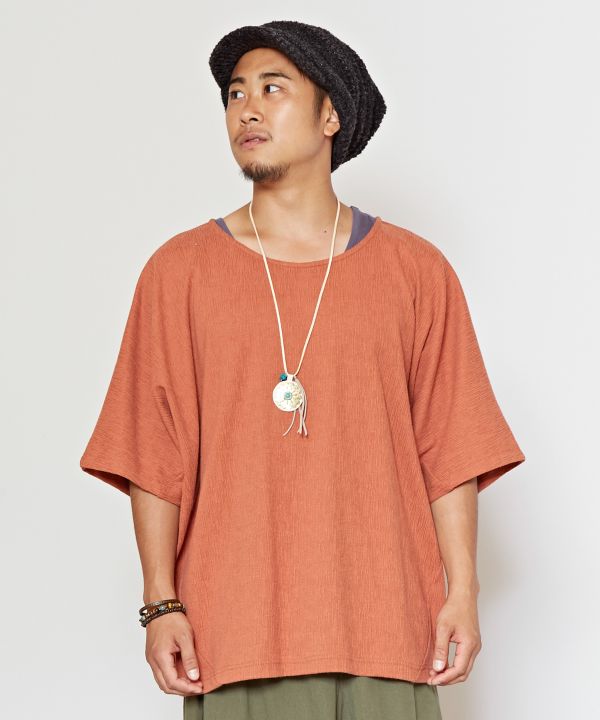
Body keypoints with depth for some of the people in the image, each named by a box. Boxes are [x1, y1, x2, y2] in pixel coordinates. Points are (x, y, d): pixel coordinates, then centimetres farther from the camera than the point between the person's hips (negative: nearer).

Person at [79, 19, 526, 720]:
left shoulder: (416, 271, 7)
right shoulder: (179, 272, 6)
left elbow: (450, 451, 5)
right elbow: (156, 459, 3)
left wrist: (462, 594, -1)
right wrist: (161, 605, -3)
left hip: (385, 630, 1)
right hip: (233, 629, 0)